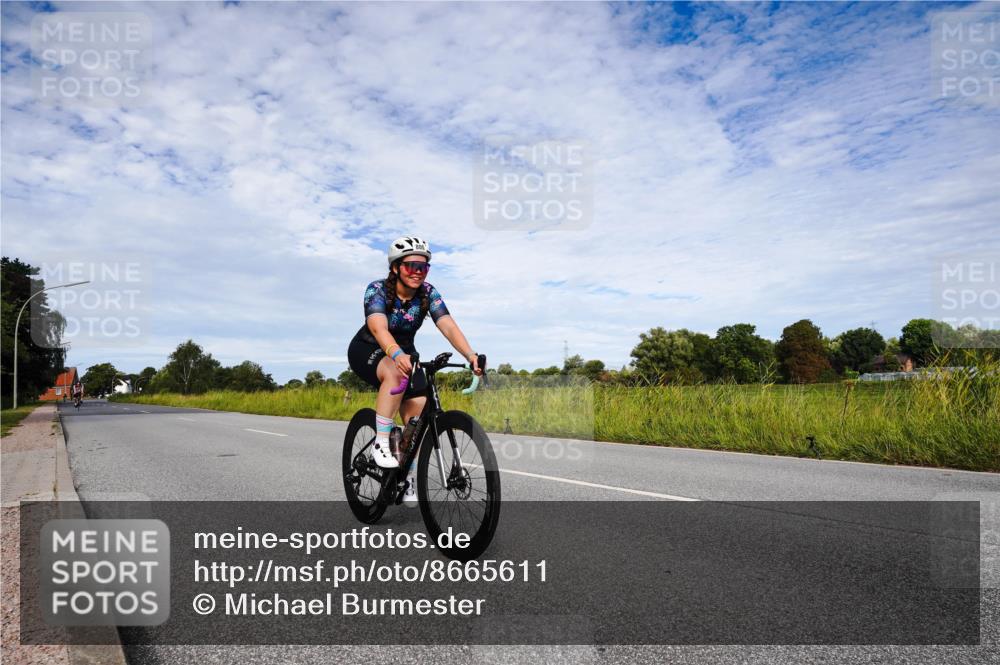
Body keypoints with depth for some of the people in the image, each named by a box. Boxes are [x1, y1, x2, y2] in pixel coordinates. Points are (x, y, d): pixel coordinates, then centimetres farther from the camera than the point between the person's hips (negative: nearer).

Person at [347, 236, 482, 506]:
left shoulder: (428, 293, -15)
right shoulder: (377, 290, -25)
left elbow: (448, 326, -29)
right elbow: (379, 328, -43)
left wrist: (470, 355, -47)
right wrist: (397, 355, -63)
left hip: (404, 353, 4)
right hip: (368, 351, -4)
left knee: (417, 411, -12)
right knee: (395, 372, -37)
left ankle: (408, 479, 3)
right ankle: (380, 444, -27)